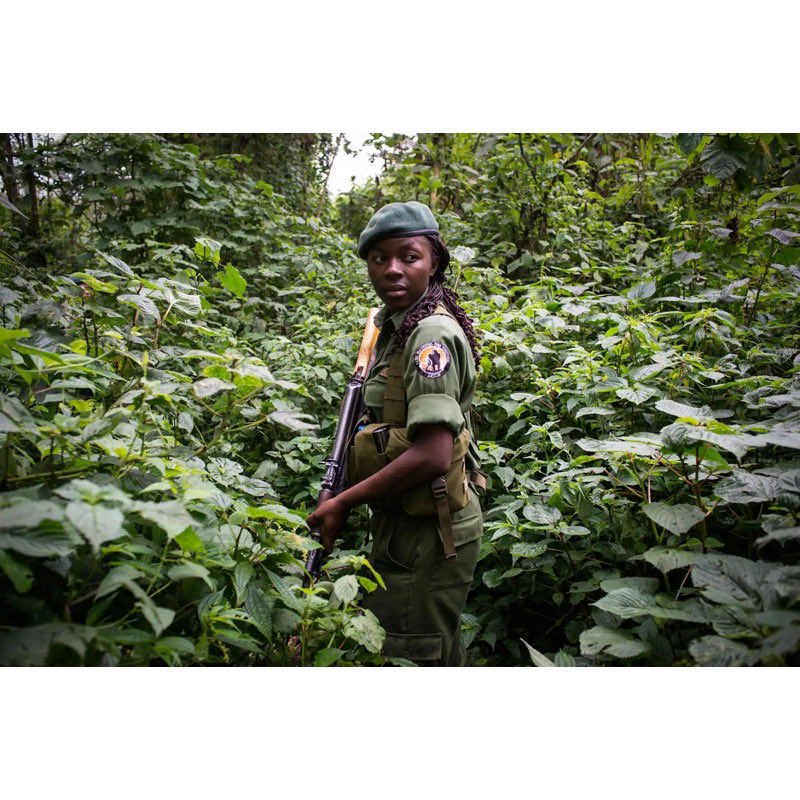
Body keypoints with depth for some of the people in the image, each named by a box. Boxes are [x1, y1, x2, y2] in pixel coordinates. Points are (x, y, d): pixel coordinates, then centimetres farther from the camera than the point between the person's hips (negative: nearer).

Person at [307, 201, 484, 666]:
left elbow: (432, 456, -28)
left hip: (427, 535, -9)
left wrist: (342, 504, -19)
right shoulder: (398, 327, 11)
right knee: (440, 655, 24)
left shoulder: (431, 335, -19)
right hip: (412, 525, 10)